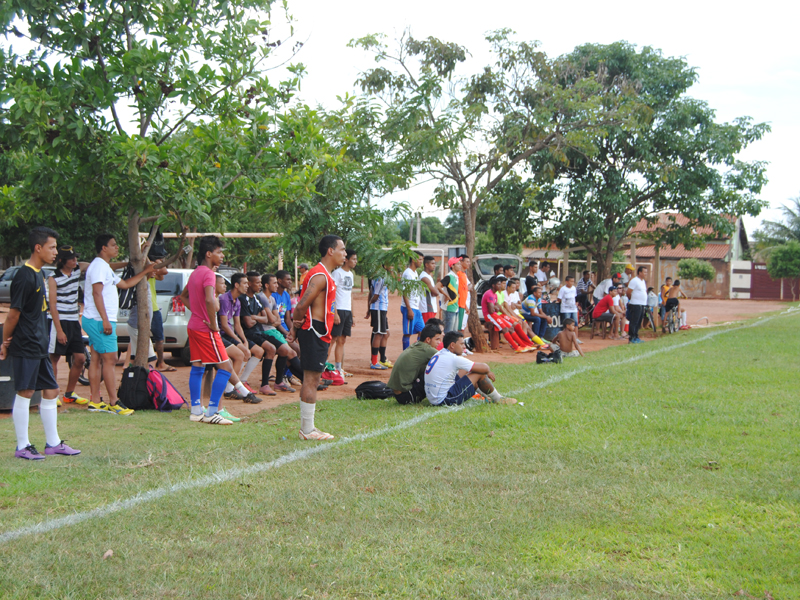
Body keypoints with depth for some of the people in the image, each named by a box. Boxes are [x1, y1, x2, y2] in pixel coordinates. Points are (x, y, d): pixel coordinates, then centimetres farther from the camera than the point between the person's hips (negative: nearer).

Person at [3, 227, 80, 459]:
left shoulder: (39, 274, 13)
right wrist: (5, 344, -8)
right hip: (25, 347, -9)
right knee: (25, 393, -2)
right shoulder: (25, 276, -17)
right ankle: (22, 447, 7)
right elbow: (14, 313, -15)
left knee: (51, 390, 11)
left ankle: (53, 443, 19)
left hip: (39, 346, 9)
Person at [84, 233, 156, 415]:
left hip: (97, 321, 11)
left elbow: (124, 284, 29)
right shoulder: (99, 266, -12)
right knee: (110, 359, -9)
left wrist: (145, 272, 30)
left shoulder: (105, 267, 21)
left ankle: (95, 402, 12)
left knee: (97, 360, 9)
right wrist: (105, 320, -26)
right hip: (100, 321, -11)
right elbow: (96, 293, -21)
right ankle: (113, 403, -8)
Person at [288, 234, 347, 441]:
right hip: (314, 332, -11)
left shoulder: (325, 275, 18)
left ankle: (307, 427, 19)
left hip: (318, 334, 11)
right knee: (311, 380, -6)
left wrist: (295, 327, 9)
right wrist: (297, 325, -4)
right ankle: (308, 430, -2)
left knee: (311, 380, 13)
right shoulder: (320, 276, -16)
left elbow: (301, 305, 18)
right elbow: (302, 305, -20)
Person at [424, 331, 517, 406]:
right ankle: (498, 399, 15)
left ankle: (486, 395, 34)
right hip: (444, 400, -10)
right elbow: (484, 367, -13)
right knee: (480, 373, -5)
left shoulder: (438, 354, 11)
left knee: (465, 370, 23)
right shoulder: (453, 359, -16)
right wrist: (488, 372, 11)